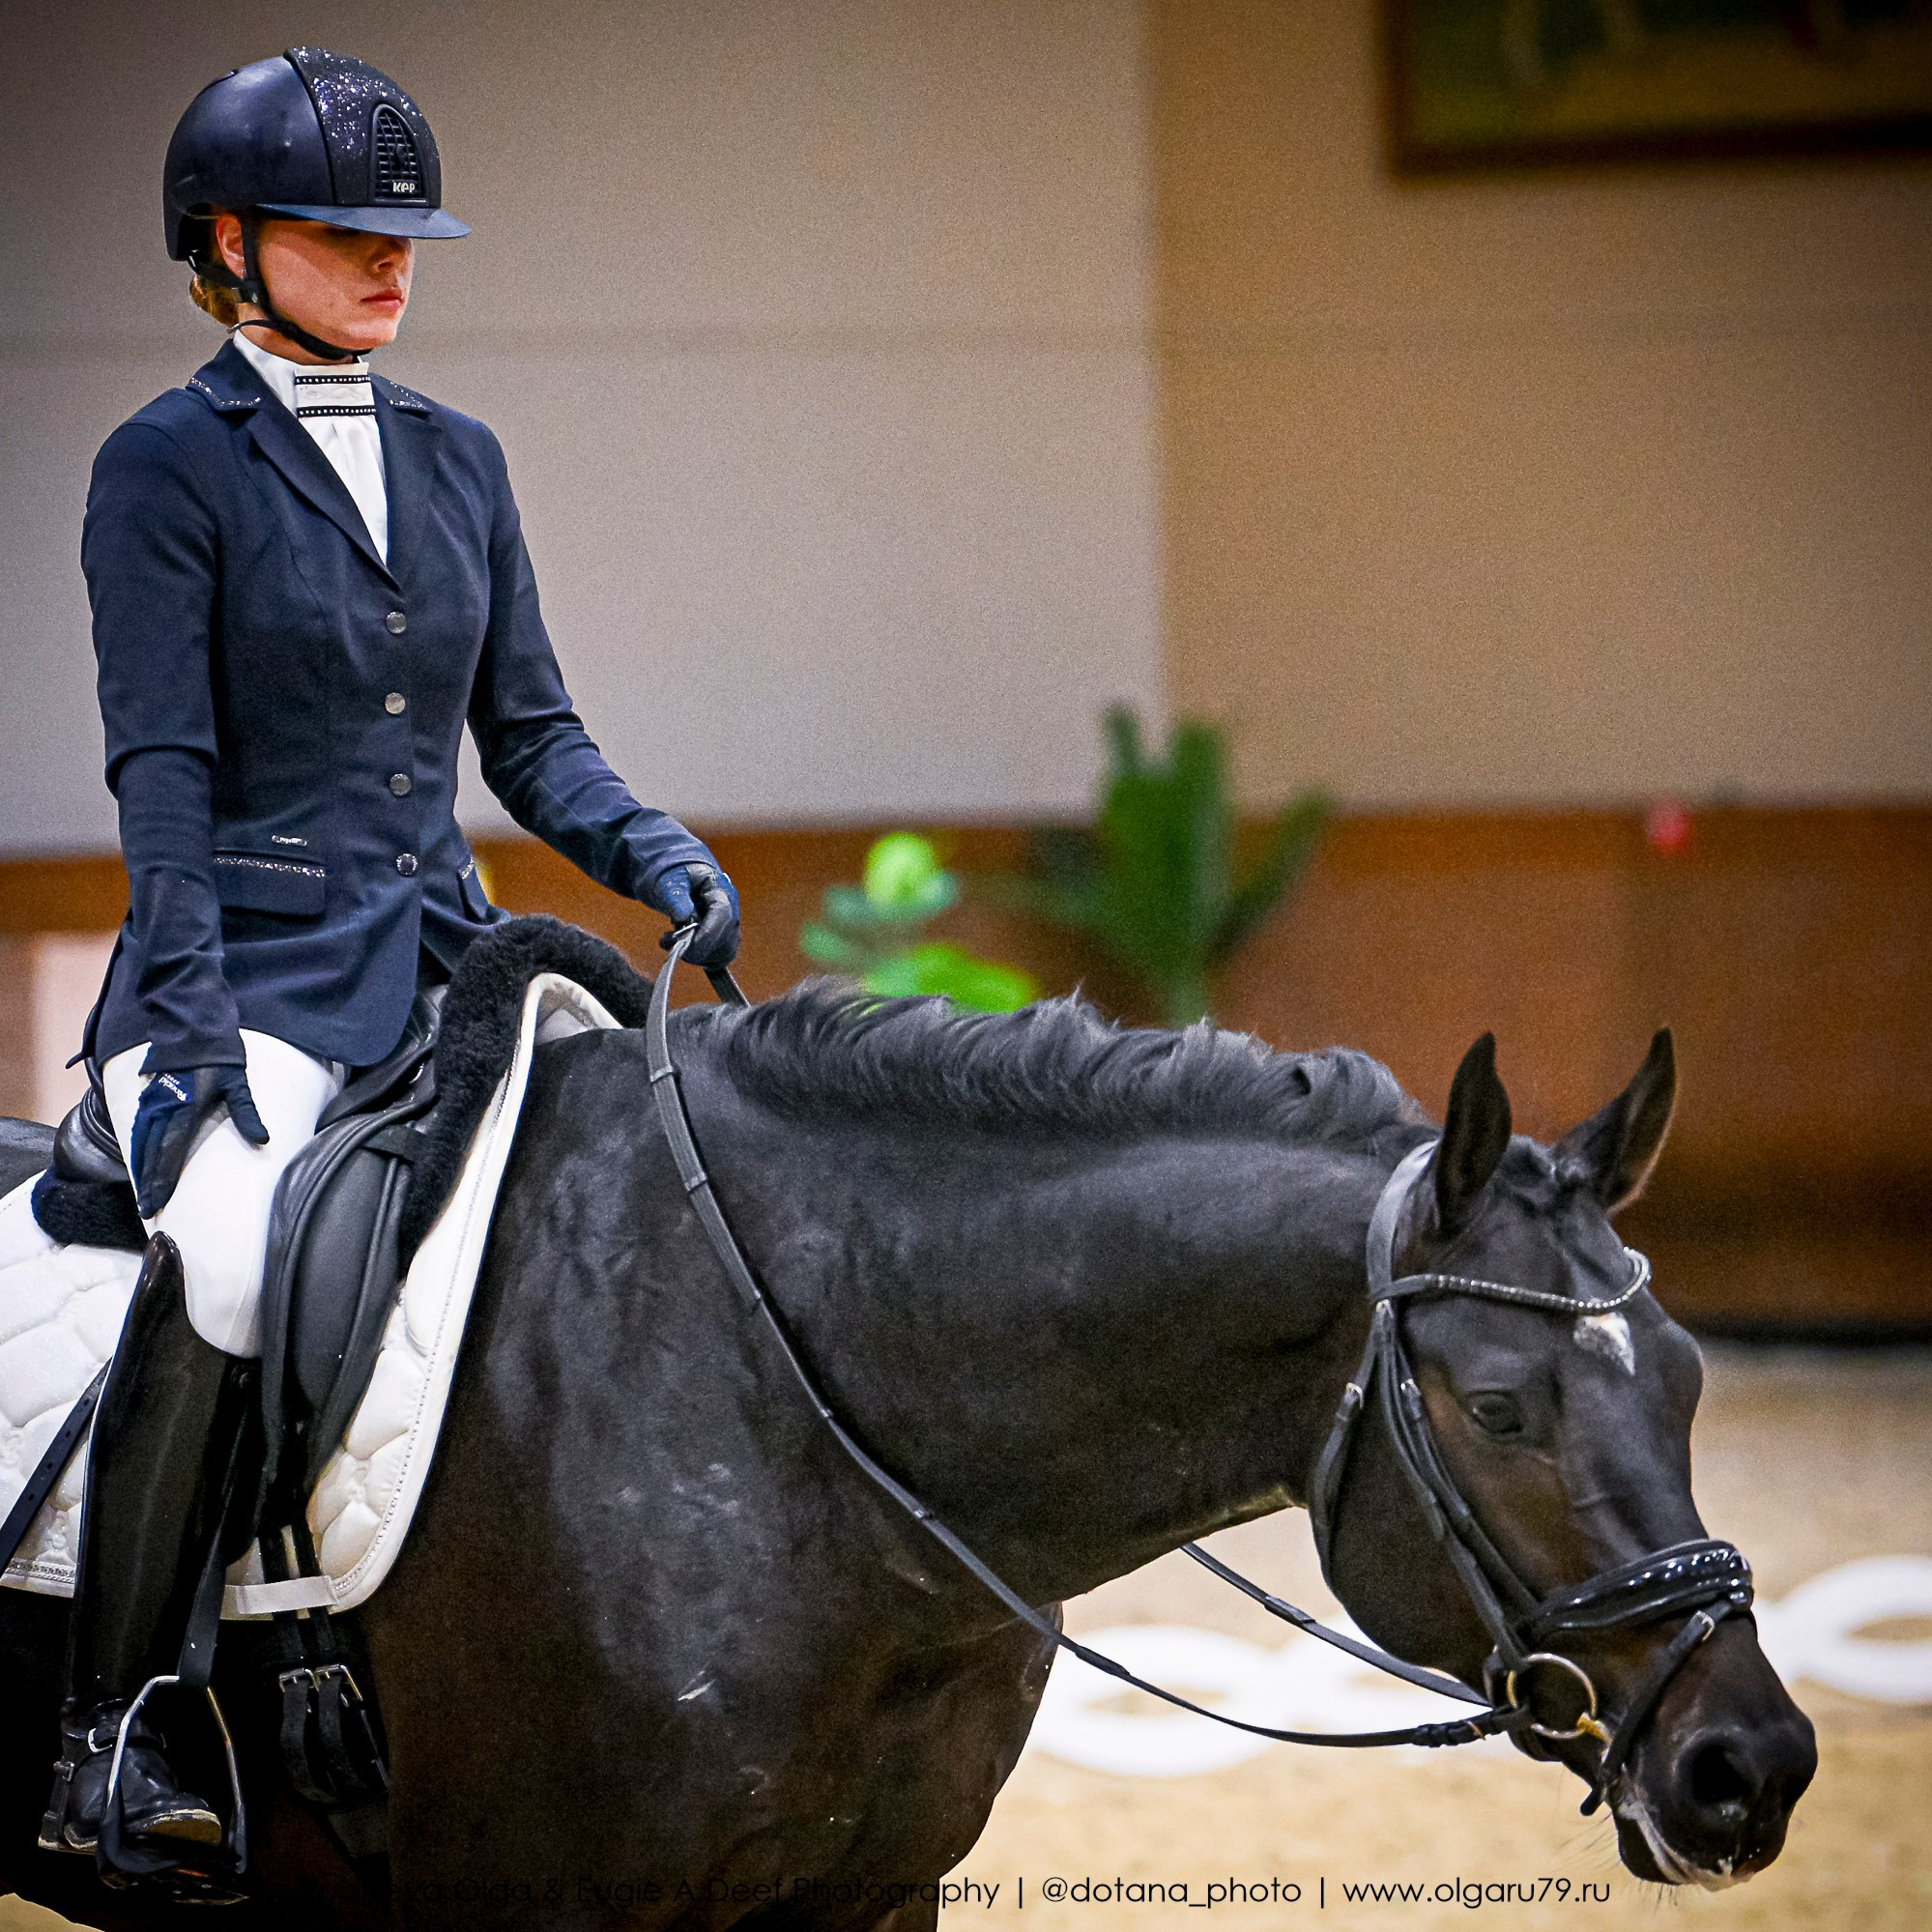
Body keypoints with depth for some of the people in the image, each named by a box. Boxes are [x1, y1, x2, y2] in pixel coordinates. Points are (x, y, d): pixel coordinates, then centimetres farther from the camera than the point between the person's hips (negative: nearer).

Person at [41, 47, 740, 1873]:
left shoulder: (457, 459, 17)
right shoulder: (169, 464, -1)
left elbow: (526, 731, 17)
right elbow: (161, 764, -8)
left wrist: (654, 854, -2)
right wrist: (193, 1018, -19)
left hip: (438, 964, 6)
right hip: (250, 972, -6)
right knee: (232, 1255, -32)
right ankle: (106, 1740, -24)